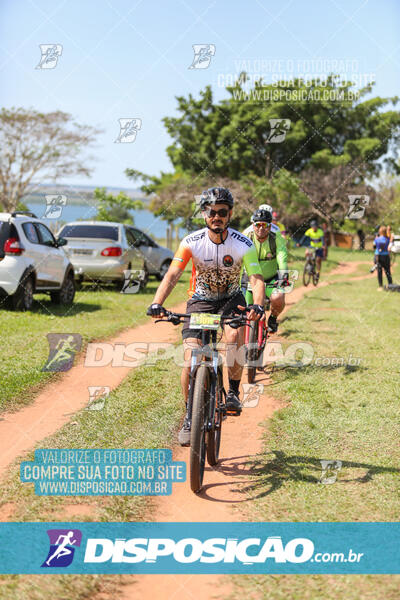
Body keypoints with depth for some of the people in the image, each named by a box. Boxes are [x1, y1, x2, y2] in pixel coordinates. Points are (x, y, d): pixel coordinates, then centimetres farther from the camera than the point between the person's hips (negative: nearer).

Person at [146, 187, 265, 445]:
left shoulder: (243, 244, -19)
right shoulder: (192, 242, -18)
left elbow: (257, 279, -27)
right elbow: (172, 275, -25)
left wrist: (258, 305, -48)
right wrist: (157, 303, -43)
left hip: (231, 299, 0)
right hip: (200, 300, 0)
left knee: (235, 336, -33)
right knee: (191, 360, -15)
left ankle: (234, 392, -9)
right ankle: (190, 417, 4)